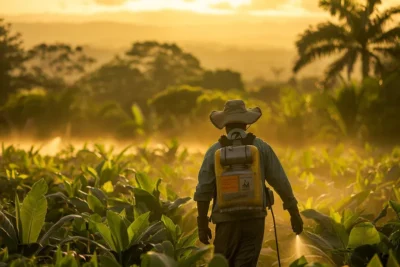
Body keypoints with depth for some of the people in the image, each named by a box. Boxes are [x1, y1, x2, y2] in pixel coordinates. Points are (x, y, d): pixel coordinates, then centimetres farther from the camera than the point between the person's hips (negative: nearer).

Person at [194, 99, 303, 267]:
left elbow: (203, 191, -2)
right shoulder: (261, 147, 2)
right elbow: (280, 182, 2)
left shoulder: (214, 151, 0)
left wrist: (202, 225, 5)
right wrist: (294, 214, 10)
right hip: (254, 218, 1)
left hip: (226, 220, 0)